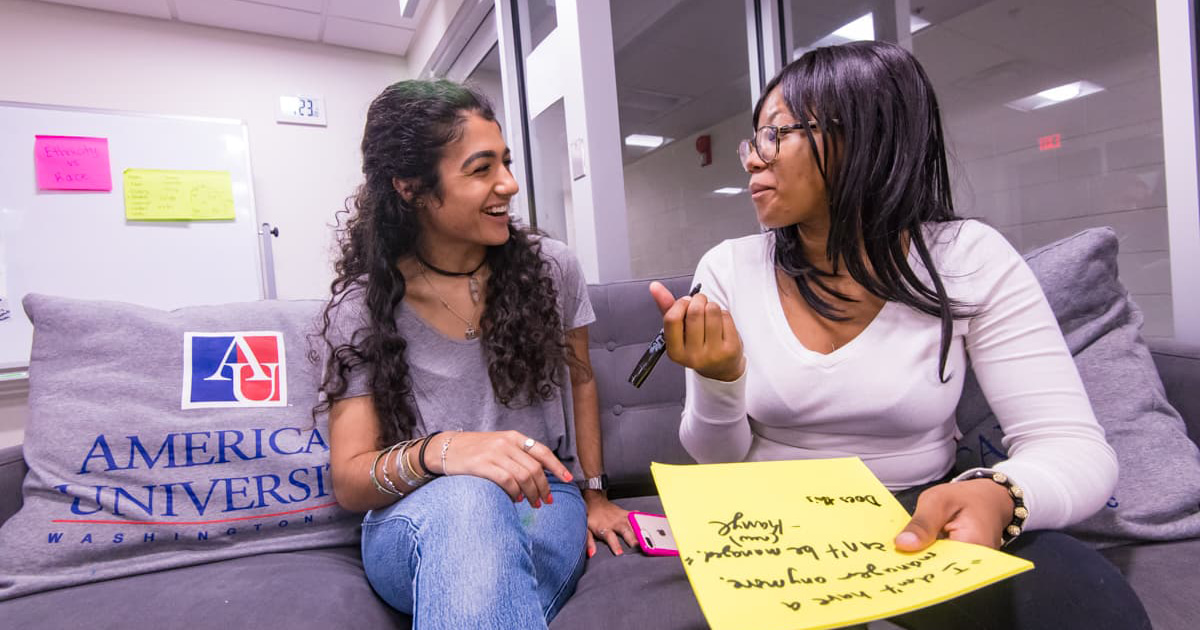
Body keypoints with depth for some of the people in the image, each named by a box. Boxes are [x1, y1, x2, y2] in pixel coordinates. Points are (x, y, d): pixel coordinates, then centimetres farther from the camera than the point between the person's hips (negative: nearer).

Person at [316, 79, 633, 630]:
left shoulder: (552, 267, -2)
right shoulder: (363, 308, -6)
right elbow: (349, 482, -7)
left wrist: (594, 495, 11)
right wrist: (439, 452, -29)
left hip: (541, 504, 1)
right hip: (416, 525, 0)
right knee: (464, 500, -37)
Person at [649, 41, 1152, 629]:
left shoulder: (970, 260, -9)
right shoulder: (727, 268, -8)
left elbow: (1074, 445, -12)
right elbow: (717, 459, -4)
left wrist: (996, 497, -35)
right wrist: (720, 379, -27)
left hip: (922, 520, 1)